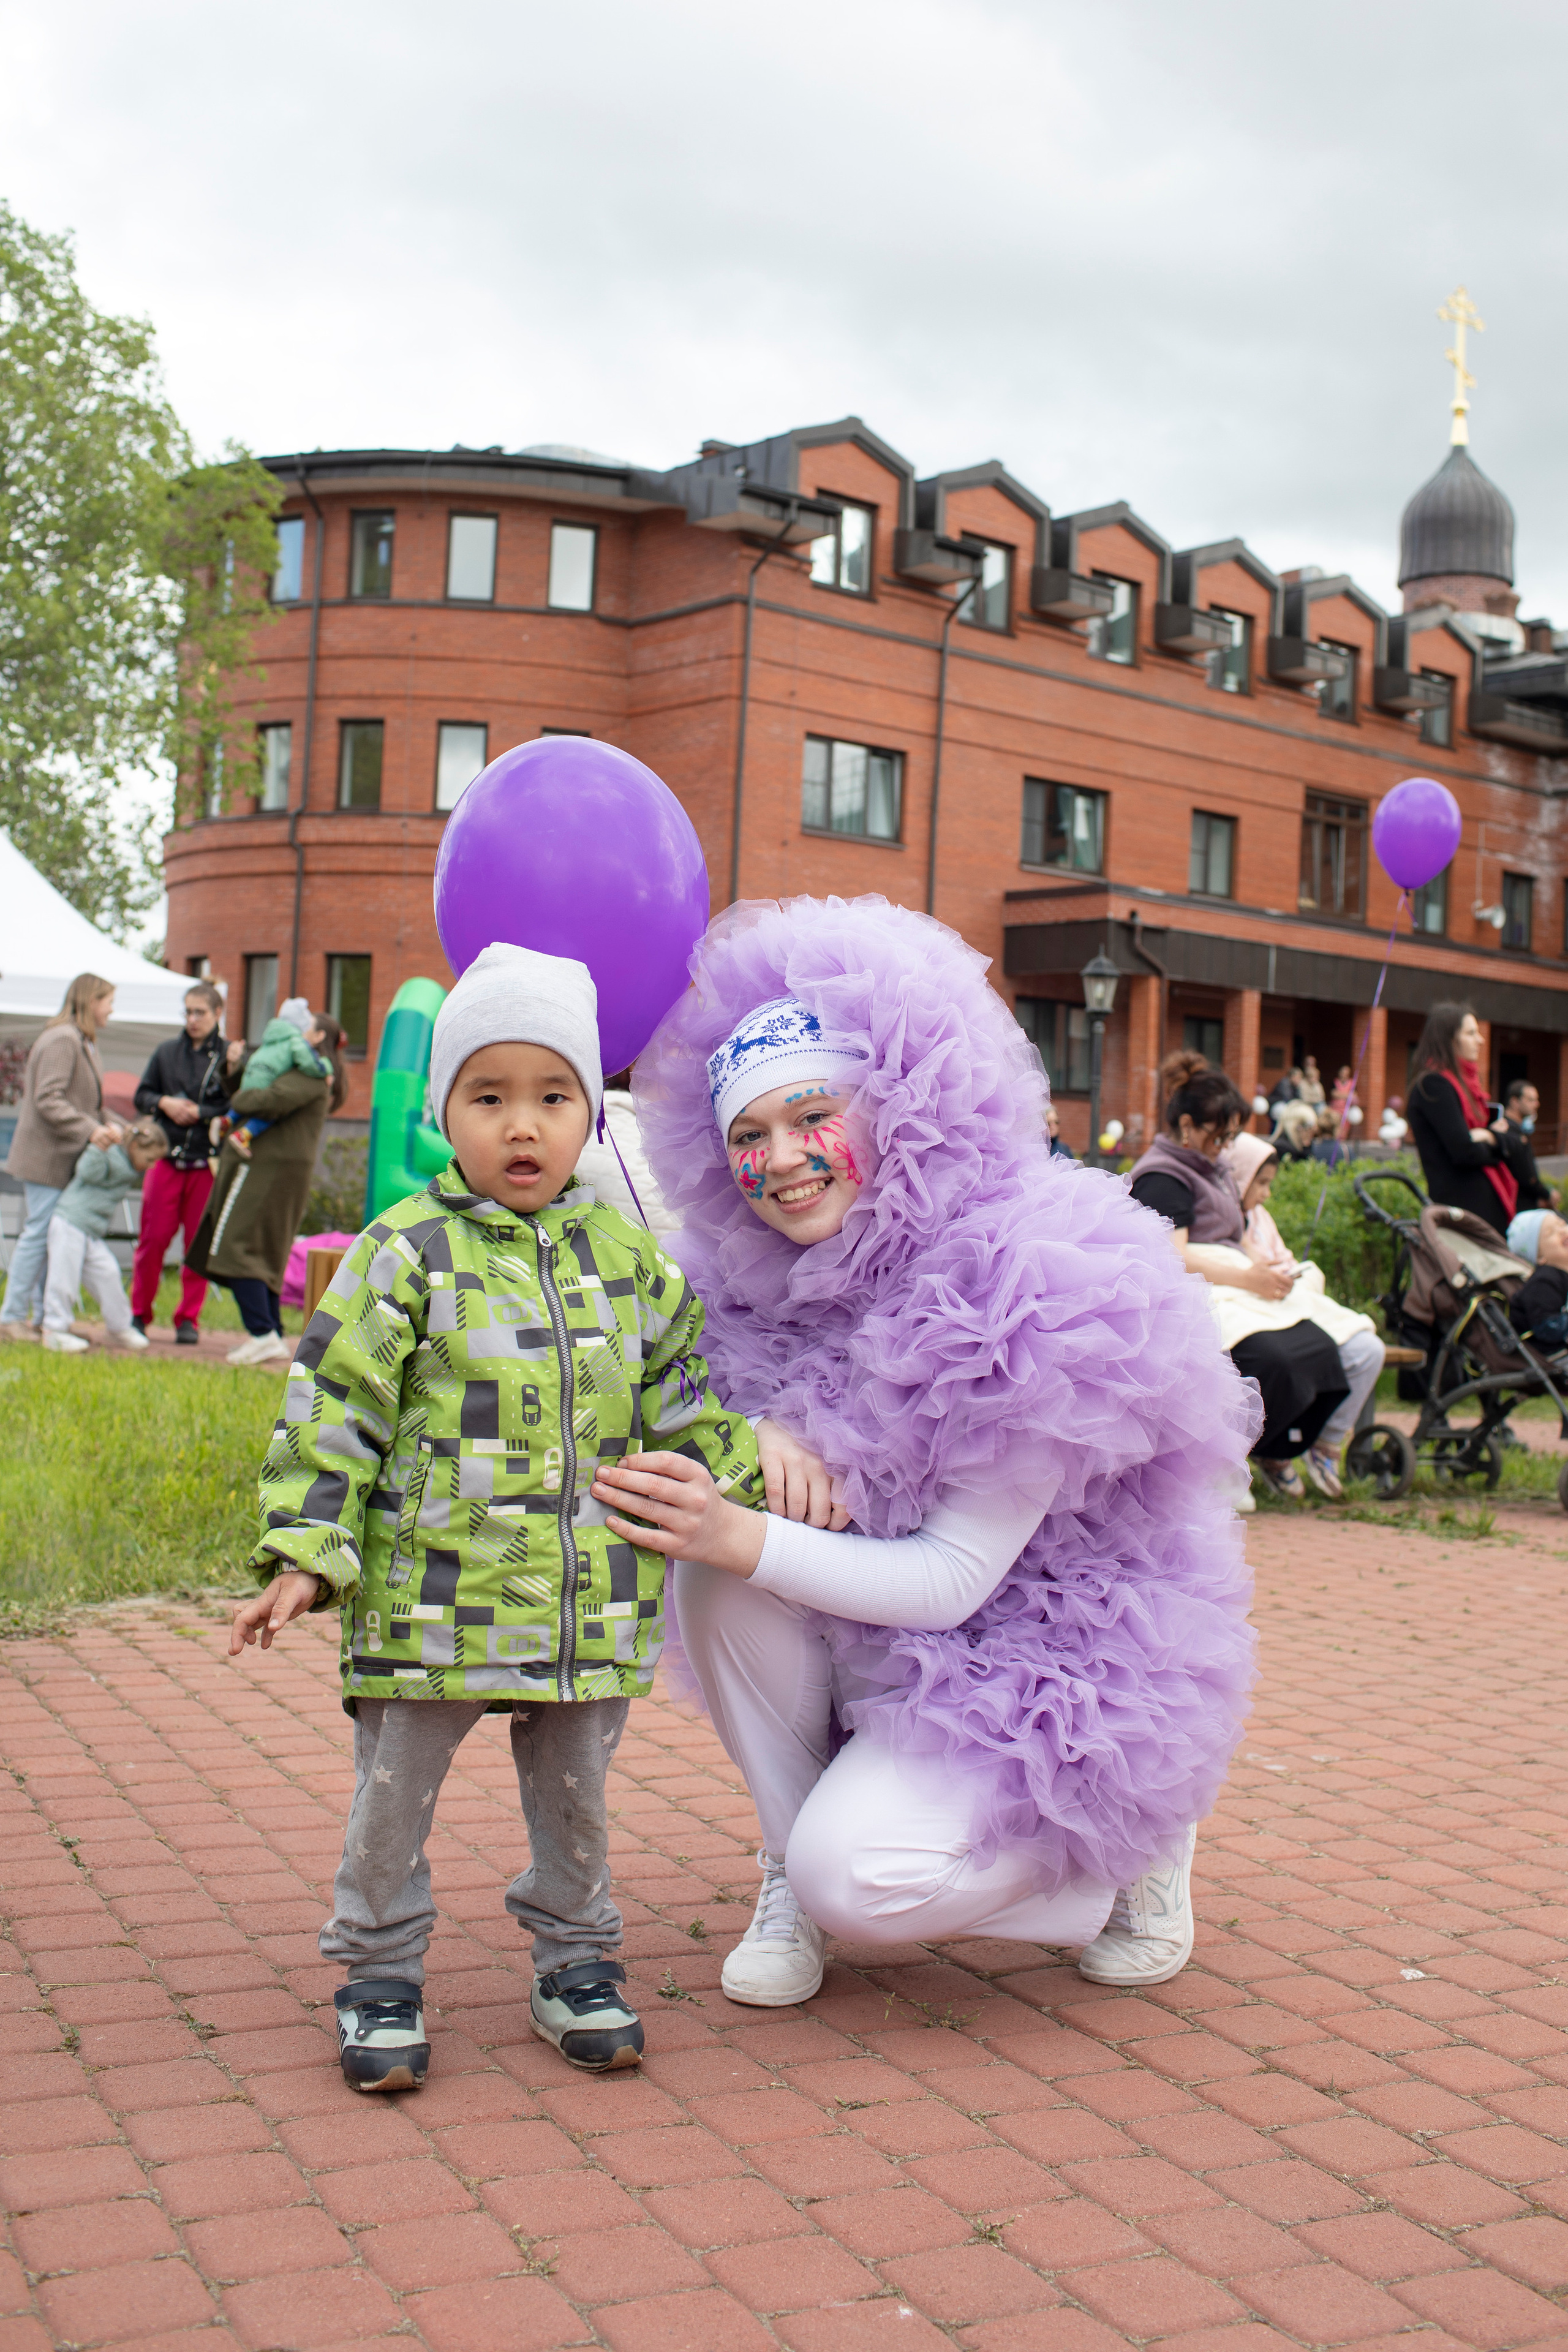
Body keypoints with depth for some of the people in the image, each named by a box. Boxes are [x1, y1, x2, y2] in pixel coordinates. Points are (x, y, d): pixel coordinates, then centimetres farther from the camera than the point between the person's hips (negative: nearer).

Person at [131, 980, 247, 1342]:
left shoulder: (230, 1056, 0)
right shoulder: (167, 1051, 10)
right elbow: (142, 1094, 14)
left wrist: (200, 1114, -13)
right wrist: (164, 1103, -5)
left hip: (207, 1162, -2)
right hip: (166, 1157, 2)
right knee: (153, 1238, -1)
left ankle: (188, 1319, 12)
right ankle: (140, 1312, 13)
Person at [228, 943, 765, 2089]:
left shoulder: (630, 1258, 5)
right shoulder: (406, 1253, -7)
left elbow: (684, 1402, 16)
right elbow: (331, 1410, -7)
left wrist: (754, 1481, 7)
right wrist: (305, 1556, -11)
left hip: (589, 1607, 3)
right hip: (429, 1602, -3)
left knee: (576, 1793, 16)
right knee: (394, 1796, 9)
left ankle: (576, 1960, 35)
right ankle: (381, 1972, 28)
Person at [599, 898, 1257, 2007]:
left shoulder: (1037, 1293, -26)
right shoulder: (753, 1273, -6)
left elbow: (955, 1580, -25)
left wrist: (743, 1538, -35)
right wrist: (758, 1434, -25)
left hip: (1044, 1658, -6)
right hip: (866, 1638, 6)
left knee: (854, 1880, -23)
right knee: (714, 1561, -21)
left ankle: (1135, 1845, 6)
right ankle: (789, 1869, -1)